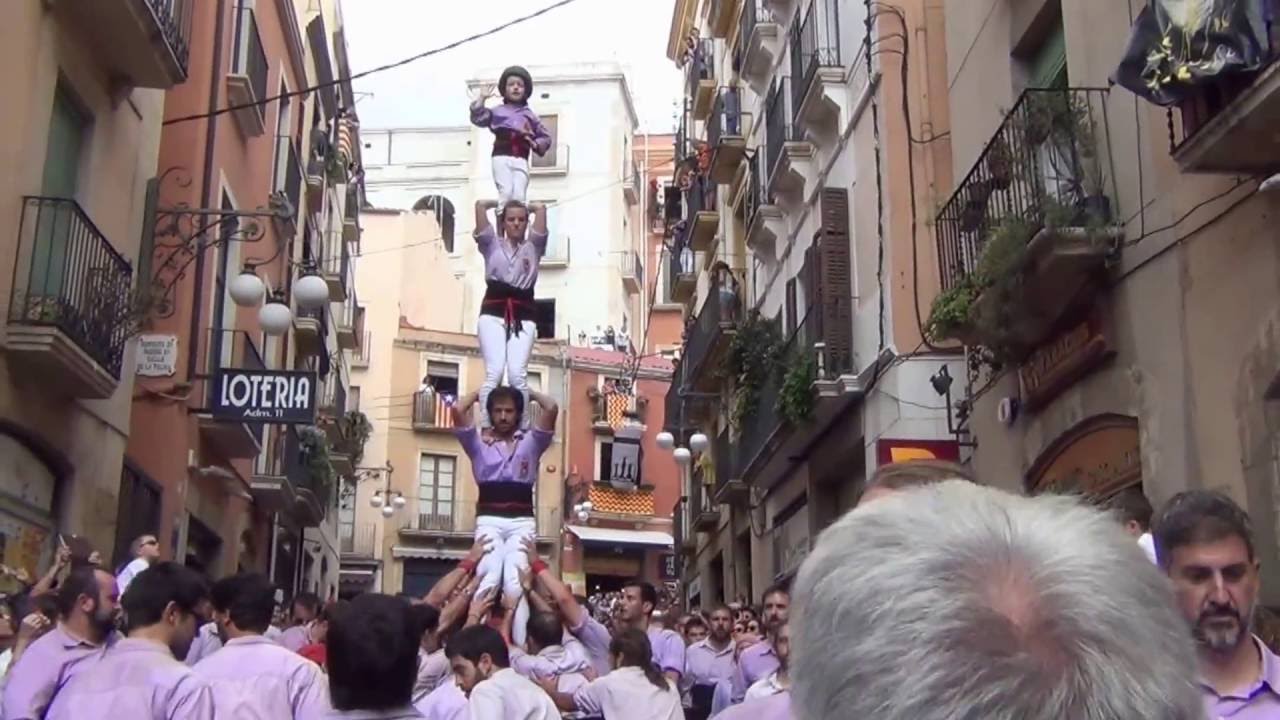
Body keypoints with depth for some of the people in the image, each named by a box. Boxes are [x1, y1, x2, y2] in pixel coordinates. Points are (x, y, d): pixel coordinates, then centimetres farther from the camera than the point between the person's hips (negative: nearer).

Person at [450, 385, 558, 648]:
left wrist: (530, 393, 18)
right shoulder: (478, 441, 14)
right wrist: (480, 392, 18)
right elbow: (458, 410, 0)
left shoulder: (531, 442, 14)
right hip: (489, 519, 0)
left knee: (515, 581, -17)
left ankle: (521, 645, -23)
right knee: (488, 578, -21)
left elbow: (551, 408, 1)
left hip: (522, 521, 0)